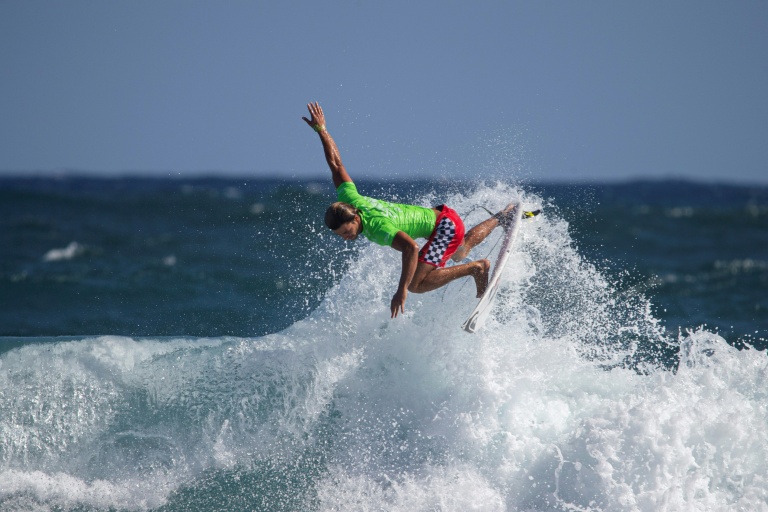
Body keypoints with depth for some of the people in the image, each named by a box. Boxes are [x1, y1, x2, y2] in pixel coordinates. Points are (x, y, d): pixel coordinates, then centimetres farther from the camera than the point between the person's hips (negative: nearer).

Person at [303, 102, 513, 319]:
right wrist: (321, 130, 0)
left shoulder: (377, 227, -38)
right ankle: (502, 217, 57)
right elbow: (336, 164, -7)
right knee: (460, 253, 38)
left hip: (447, 225, -9)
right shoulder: (348, 200, -16)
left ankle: (476, 268, -5)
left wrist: (402, 290, -51)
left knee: (415, 284, -21)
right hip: (436, 215, 9)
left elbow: (411, 247, -49)